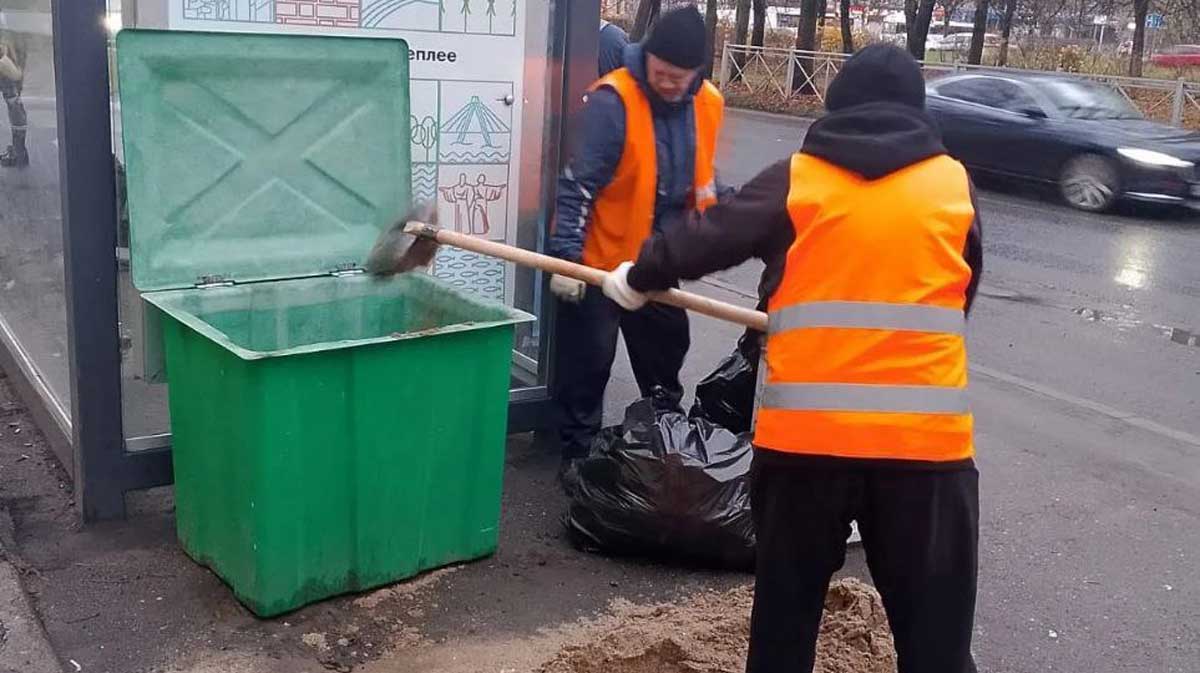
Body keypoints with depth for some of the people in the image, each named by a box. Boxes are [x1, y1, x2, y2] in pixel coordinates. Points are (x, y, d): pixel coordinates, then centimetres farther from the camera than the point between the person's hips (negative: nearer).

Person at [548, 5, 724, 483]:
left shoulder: (708, 104, -2)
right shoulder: (613, 99, -21)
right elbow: (578, 185, -21)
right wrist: (565, 255, -25)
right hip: (601, 258, -6)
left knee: (667, 350, 19)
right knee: (589, 362, 3)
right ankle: (577, 454, 19)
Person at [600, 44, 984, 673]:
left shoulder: (795, 179, 5)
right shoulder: (955, 184, 10)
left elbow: (706, 237, 10)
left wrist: (637, 277, 28)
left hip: (805, 428, 0)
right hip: (927, 431, 1)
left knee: (786, 607, 17)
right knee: (934, 622, 9)